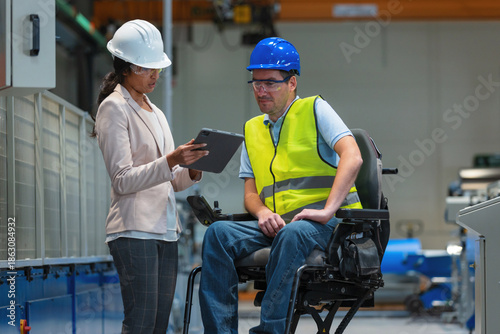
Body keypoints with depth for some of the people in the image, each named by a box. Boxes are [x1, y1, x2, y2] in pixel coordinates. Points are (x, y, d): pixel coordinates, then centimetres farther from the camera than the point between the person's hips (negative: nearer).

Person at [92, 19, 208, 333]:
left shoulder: (156, 113, 22)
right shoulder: (114, 108, -2)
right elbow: (123, 180, -11)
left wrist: (192, 172, 0)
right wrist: (172, 160, -22)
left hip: (166, 230, 8)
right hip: (134, 230, -8)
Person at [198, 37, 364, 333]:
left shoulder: (314, 109, 4)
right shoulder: (252, 129, 22)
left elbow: (352, 157, -11)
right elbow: (251, 192, 18)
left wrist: (328, 210, -22)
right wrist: (262, 212, -7)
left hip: (325, 222, -5)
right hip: (276, 223, 5)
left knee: (293, 234, -39)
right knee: (218, 234, -20)